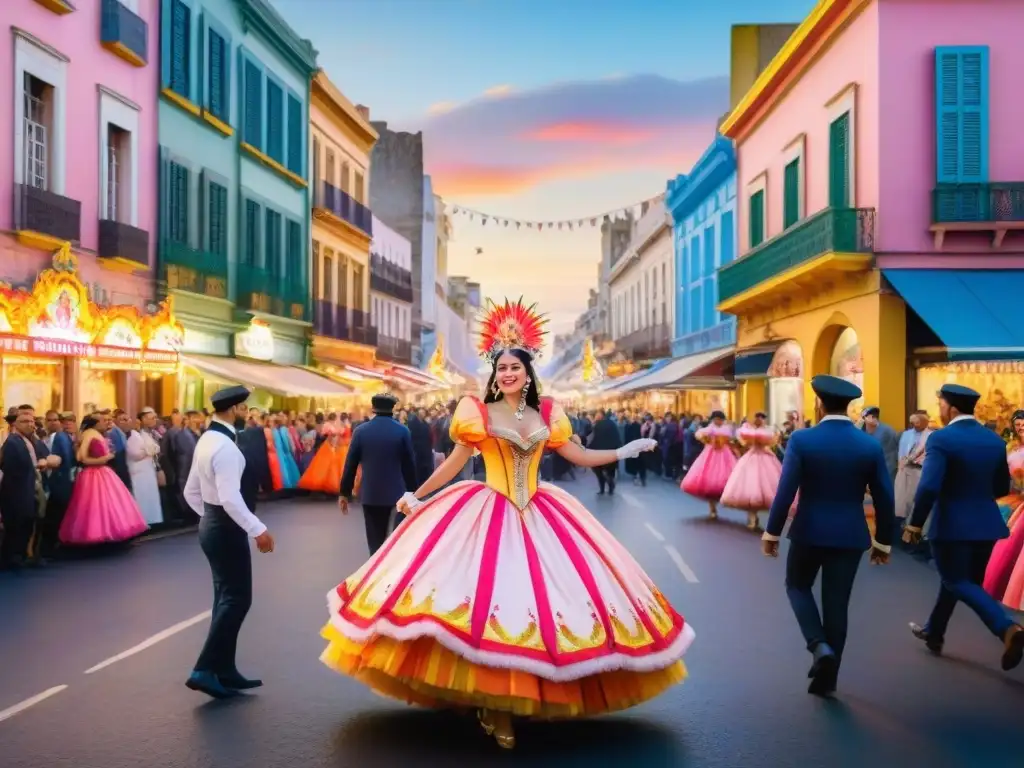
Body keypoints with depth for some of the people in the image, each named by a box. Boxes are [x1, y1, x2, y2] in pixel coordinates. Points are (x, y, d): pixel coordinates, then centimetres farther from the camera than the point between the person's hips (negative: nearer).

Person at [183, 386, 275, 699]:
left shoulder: (206, 440, 10)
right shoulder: (225, 446, -21)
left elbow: (191, 491, 16)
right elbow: (230, 498, -28)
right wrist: (258, 530, -24)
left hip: (210, 523, 10)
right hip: (226, 527, -10)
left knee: (226, 596, 14)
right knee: (237, 598, -5)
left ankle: (224, 671, 19)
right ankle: (205, 670, -7)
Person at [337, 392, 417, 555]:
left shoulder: (361, 431, -2)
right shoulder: (403, 431, -5)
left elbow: (350, 464, 0)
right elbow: (410, 464, -2)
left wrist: (344, 492, 8)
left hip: (370, 494, 0)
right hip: (396, 493, 0)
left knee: (375, 542, 4)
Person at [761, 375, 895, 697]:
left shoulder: (802, 439, -10)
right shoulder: (871, 445, -2)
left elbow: (785, 491, -13)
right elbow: (885, 499, 1)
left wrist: (771, 532, -2)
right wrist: (883, 542, 12)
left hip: (809, 531, -2)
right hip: (850, 536, 2)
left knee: (798, 587, 21)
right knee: (837, 603, 10)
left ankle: (819, 646, -1)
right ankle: (826, 678, 16)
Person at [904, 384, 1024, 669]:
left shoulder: (942, 439, -16)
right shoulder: (995, 440, 5)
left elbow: (929, 487, -23)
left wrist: (914, 524, -14)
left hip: (952, 523, -7)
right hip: (986, 523, 7)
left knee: (958, 583, 2)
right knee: (955, 579, 21)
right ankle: (933, 633, 34)